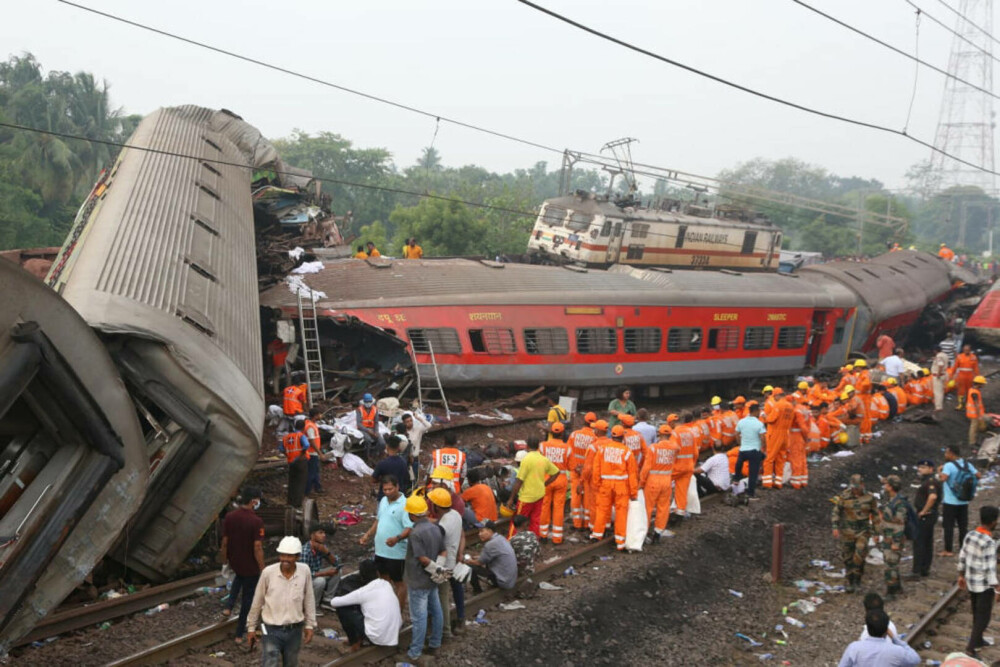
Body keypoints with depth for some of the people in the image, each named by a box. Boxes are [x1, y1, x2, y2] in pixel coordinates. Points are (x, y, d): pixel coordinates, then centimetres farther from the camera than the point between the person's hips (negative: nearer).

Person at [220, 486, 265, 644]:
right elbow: (257, 548, -23)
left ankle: (229, 606, 23)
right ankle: (240, 634, 21)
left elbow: (225, 542, 0)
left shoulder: (229, 517, -9)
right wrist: (262, 569, -12)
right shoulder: (256, 522, -25)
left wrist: (224, 558, 17)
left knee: (240, 577, 39)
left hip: (234, 562, 5)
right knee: (248, 597, 13)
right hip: (250, 566, -5)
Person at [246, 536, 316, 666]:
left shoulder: (304, 571, -11)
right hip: (271, 630, -2)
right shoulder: (268, 572, -16)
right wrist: (251, 627, 4)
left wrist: (310, 625, 3)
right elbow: (257, 602, -3)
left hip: (294, 631, 2)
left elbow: (309, 600, 1)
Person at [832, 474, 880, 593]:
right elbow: (836, 512, -2)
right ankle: (850, 582, 20)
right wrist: (835, 527, -11)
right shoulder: (844, 496, -7)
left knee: (860, 552, -19)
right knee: (847, 557, 5)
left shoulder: (869, 497, -4)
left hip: (863, 531, 0)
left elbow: (875, 515, 7)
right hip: (847, 531, 0)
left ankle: (857, 575, 3)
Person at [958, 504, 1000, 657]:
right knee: (983, 616, 3)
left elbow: (962, 557, 8)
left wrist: (961, 575, 20)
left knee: (977, 613, 24)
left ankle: (978, 640, 39)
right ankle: (971, 647, 2)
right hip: (984, 585, -7)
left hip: (971, 582, 7)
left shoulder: (969, 536, -2)